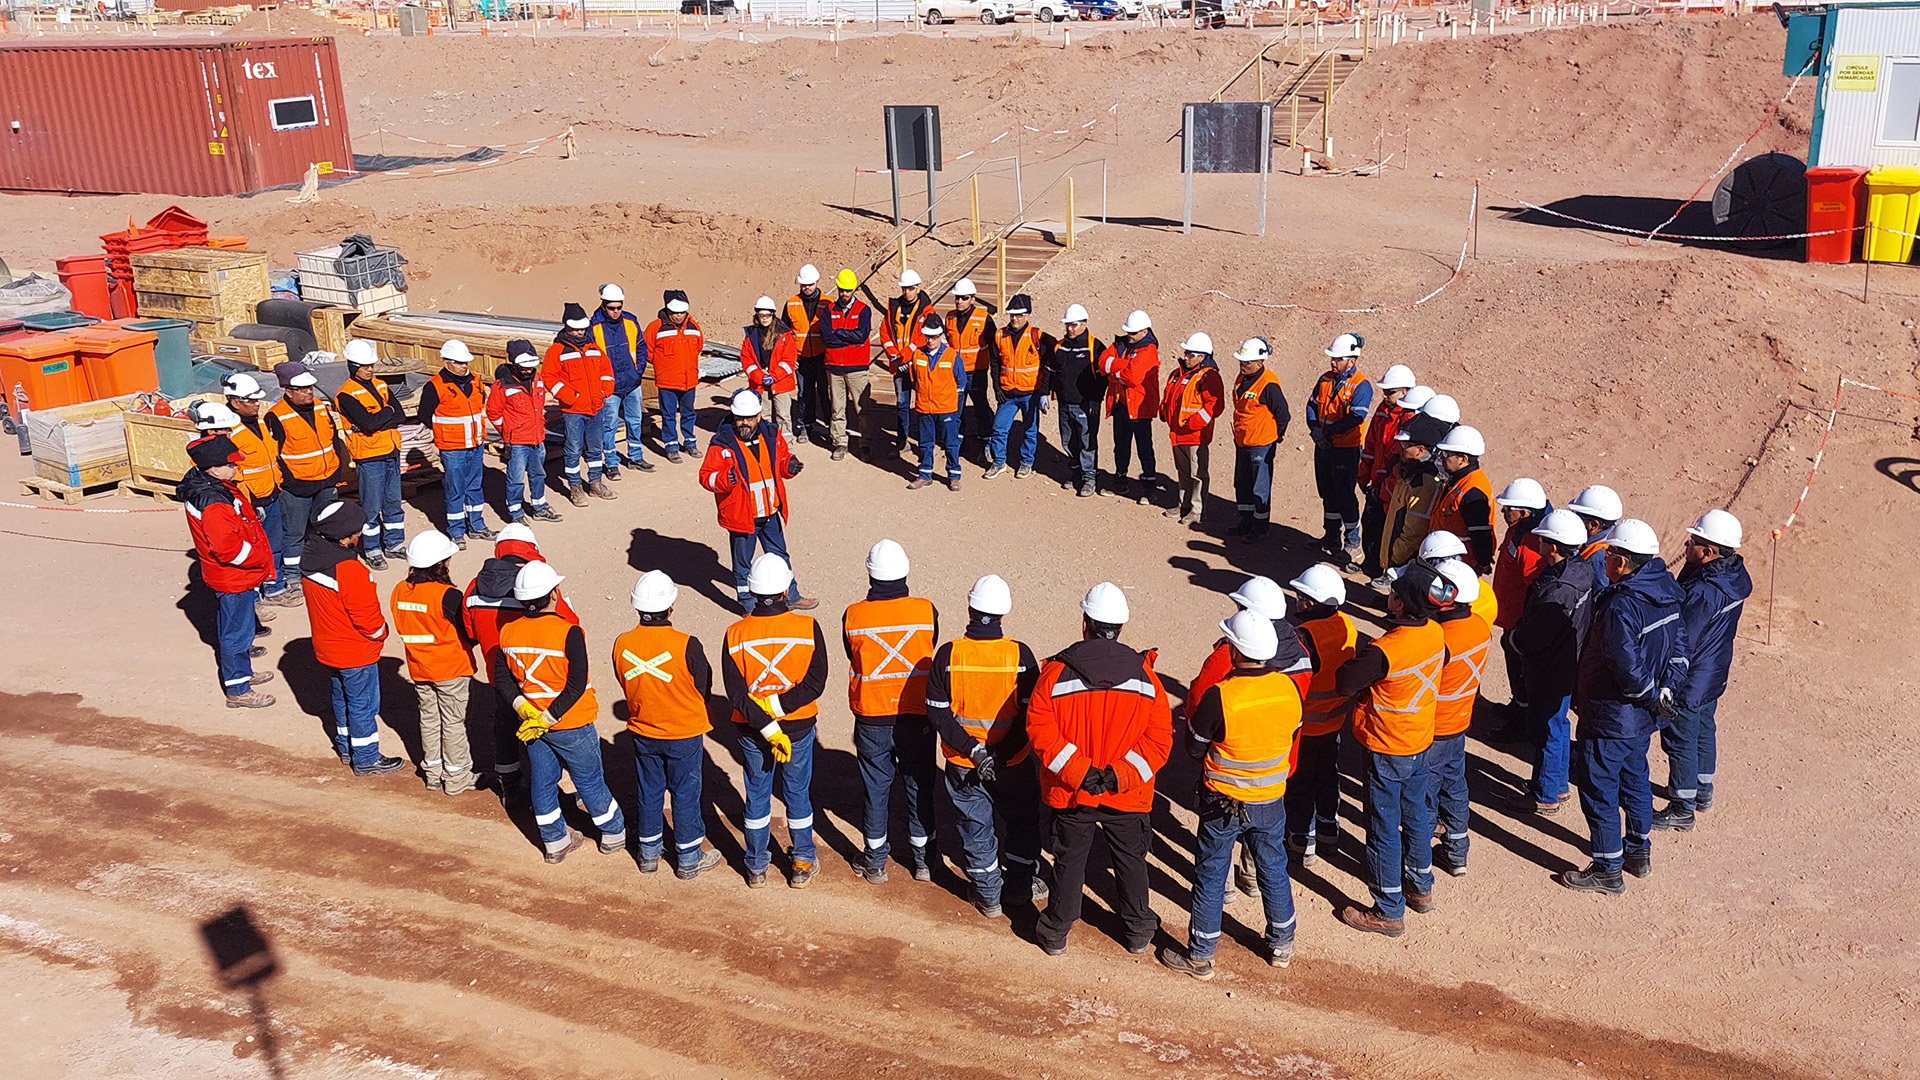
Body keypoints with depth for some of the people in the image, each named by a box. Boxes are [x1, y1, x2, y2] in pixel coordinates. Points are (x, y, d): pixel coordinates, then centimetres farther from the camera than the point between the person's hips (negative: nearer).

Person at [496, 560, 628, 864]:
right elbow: (576, 685, -24)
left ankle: (555, 843, 32)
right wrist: (547, 719, -18)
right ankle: (613, 835, 30)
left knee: (542, 782, 18)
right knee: (590, 781, 13)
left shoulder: (509, 632, -7)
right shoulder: (568, 633, -23)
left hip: (531, 723, 5)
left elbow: (501, 678, -1)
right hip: (572, 725, -4)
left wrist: (522, 707, -6)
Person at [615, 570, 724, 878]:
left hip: (643, 732, 4)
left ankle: (649, 854, 34)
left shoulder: (622, 645, -14)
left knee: (649, 793, 19)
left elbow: (626, 685, 1)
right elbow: (704, 690, -11)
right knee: (685, 796, 12)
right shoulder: (686, 646, -25)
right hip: (685, 735, -3)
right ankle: (689, 860, 25)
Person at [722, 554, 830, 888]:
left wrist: (768, 729, -15)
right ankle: (802, 866, 30)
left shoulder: (736, 634, -15)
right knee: (798, 794, 18)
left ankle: (756, 868, 30)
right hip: (799, 728, 0)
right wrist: (777, 706, -18)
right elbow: (815, 683, -20)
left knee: (757, 795, 18)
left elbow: (736, 694, -17)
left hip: (751, 731, 1)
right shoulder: (807, 628, -17)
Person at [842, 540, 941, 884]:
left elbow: (853, 660, 1)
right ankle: (922, 859, 27)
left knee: (876, 788, 14)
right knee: (919, 786, 15)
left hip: (871, 718, 0)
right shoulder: (926, 611, -12)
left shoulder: (853, 616, -13)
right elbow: (928, 655, 2)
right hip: (916, 715, 0)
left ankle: (875, 862, 26)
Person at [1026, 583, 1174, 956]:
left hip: (1070, 792, 0)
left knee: (1069, 861, 17)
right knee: (1131, 861, 19)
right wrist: (1121, 774, -16)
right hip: (1128, 796, 0)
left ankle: (1056, 933, 29)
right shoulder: (1145, 676, -8)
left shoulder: (1056, 672, -12)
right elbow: (1160, 736, -12)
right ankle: (1137, 933, 33)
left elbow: (1040, 728, -17)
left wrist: (1078, 771, -18)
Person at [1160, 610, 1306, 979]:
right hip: (1272, 800, 4)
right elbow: (1292, 740, 4)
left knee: (1210, 876, 11)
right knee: (1274, 869, 22)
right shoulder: (1290, 688, -11)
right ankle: (1282, 945, 38)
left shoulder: (1219, 696, -26)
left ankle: (1200, 956, 22)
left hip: (1224, 803, -4)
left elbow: (1194, 746, -13)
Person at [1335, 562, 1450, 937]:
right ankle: (1421, 888, 42)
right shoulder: (1436, 634, -8)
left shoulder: (1384, 650, -32)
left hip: (1386, 750, -8)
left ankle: (1389, 912, 18)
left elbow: (1343, 684, -22)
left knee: (1384, 828, 6)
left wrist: (1358, 657, -4)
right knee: (1415, 814, 25)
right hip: (1421, 740, 8)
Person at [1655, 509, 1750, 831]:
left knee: (1680, 741, 5)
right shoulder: (1735, 575, -4)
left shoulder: (1702, 593, -33)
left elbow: (1682, 644, -25)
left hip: (1689, 682, -9)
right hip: (1714, 673, 9)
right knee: (1703, 729, 25)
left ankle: (1682, 810, 16)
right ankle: (1702, 790, 43)